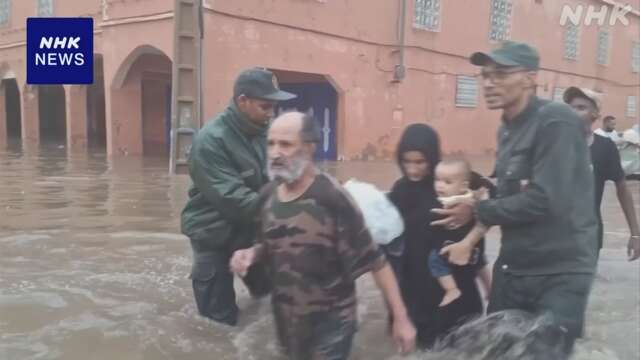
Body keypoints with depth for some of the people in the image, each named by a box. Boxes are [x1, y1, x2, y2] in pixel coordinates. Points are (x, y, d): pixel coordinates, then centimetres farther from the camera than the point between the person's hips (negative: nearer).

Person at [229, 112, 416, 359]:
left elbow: (374, 261, -20)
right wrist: (251, 253, -10)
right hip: (286, 317, 6)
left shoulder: (332, 199, -24)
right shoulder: (269, 195, -4)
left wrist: (400, 318, -18)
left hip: (330, 322, -6)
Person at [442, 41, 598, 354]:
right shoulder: (507, 129, 9)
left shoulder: (557, 121, -17)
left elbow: (546, 200, -25)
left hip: (559, 273, -8)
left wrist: (477, 210, -14)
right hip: (512, 266, 8)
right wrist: (470, 240, 9)